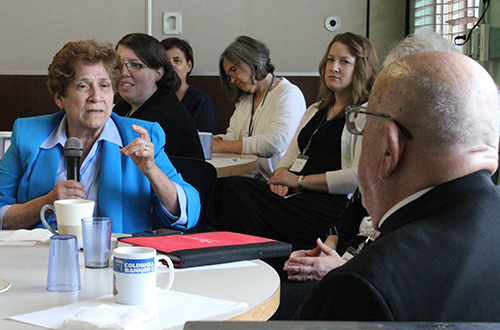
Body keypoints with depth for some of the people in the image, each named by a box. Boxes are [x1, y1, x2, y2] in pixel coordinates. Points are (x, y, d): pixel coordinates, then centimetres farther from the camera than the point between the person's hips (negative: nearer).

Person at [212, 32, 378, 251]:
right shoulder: (315, 110, 26)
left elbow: (358, 177, -12)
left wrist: (299, 181, -10)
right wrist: (280, 175, 0)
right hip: (292, 195, 8)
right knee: (232, 188, -23)